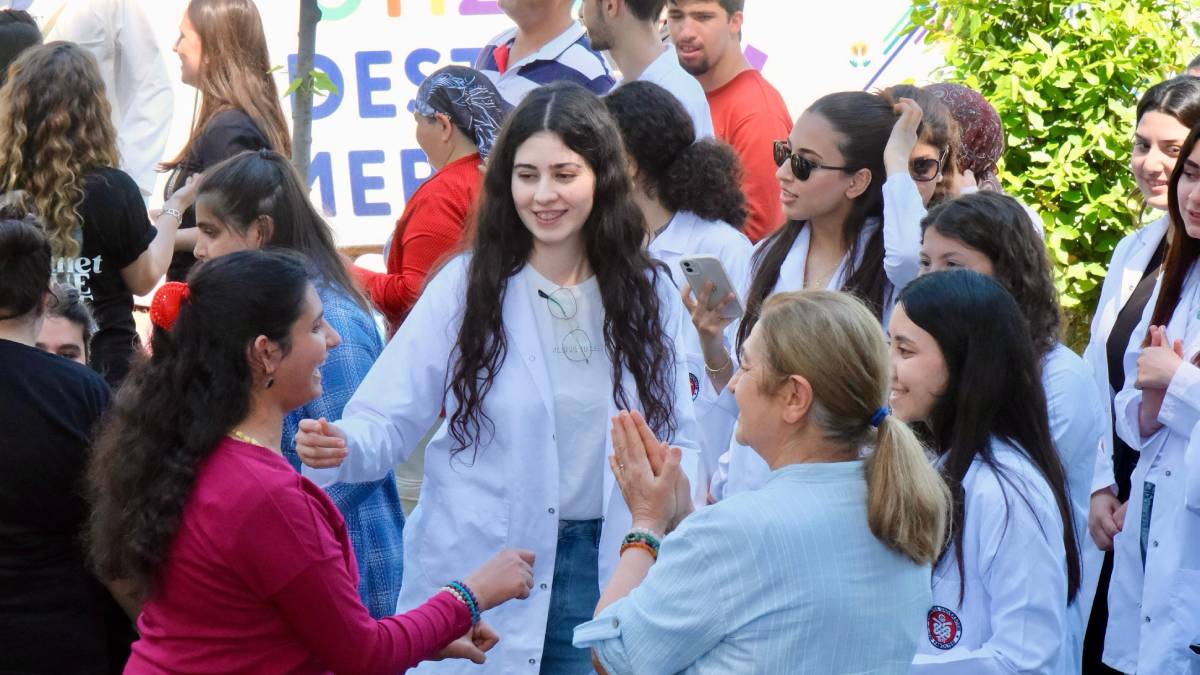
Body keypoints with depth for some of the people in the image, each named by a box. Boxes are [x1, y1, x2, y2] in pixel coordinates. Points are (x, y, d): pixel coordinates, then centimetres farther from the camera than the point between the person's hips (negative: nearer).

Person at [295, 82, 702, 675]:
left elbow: (676, 437, 8)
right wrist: (339, 447, -29)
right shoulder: (468, 285, -4)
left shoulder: (649, 294, 3)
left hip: (603, 574, 2)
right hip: (478, 575, -2)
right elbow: (388, 420, -8)